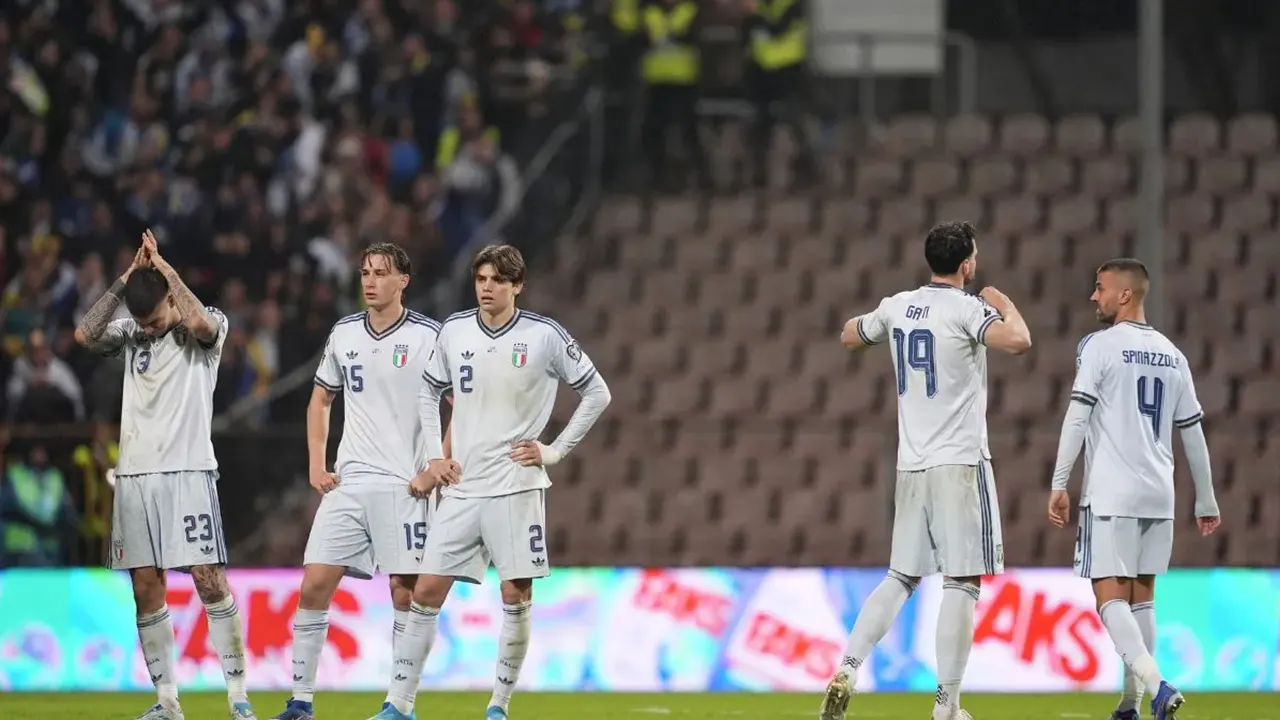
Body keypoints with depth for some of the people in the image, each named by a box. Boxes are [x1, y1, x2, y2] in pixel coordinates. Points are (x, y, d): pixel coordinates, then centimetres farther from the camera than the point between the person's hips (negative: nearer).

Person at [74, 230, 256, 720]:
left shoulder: (209, 329, 0)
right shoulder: (130, 333, 12)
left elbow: (199, 321, -23)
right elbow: (85, 335, -4)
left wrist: (163, 268, -13)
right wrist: (126, 279, -6)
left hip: (188, 472, -4)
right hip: (134, 474, 4)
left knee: (209, 582, -11)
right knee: (146, 588, 2)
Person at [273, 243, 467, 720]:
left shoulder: (429, 337, -5)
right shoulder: (343, 335, 9)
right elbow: (320, 400, 22)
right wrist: (316, 465, 12)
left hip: (404, 485, -4)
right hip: (348, 483, 4)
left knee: (406, 593, -4)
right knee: (314, 585, -3)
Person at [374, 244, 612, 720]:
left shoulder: (544, 336, -5)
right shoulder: (455, 332, 4)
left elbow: (597, 393, 3)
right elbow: (430, 393, 20)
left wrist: (556, 451, -1)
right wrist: (434, 457, 9)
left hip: (517, 485, -3)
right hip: (462, 486, 3)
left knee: (515, 596, -4)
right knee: (426, 592, -1)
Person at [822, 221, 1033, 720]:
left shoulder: (897, 307, 8)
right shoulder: (966, 309, -11)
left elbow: (850, 337, 26)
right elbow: (1018, 341, -27)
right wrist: (1005, 305, -7)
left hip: (911, 465, 6)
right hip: (959, 463, -6)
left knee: (901, 577, 16)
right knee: (962, 582, -3)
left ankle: (846, 671, 2)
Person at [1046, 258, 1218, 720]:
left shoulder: (1100, 346, -5)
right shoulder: (1172, 356, 12)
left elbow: (1077, 418, -12)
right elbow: (1193, 434, 15)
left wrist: (1059, 485, -11)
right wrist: (1206, 501, 22)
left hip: (1110, 495, -6)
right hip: (1159, 495, 6)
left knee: (1110, 597, -8)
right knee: (1141, 597, 14)